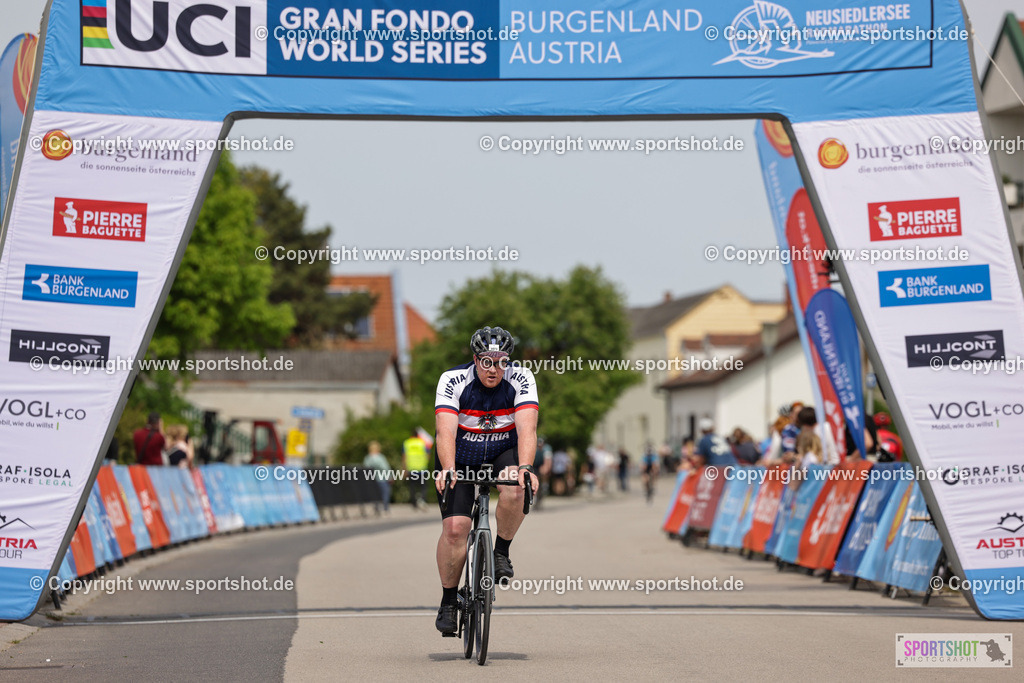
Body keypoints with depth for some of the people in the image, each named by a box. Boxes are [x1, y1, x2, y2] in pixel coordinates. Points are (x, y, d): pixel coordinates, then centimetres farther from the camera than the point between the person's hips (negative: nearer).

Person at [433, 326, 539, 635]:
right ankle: (449, 601, 2)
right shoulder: (453, 381, -22)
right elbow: (445, 432, -33)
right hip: (460, 457, -1)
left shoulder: (521, 380, -20)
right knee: (454, 528, -16)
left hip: (504, 452, 1)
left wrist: (525, 467, -49)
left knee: (514, 491, -33)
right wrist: (448, 469, -51)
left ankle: (501, 552, -8)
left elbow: (527, 428, -32)